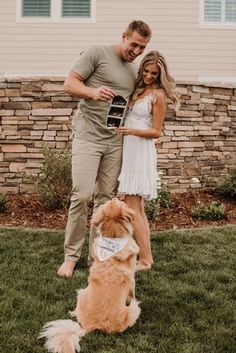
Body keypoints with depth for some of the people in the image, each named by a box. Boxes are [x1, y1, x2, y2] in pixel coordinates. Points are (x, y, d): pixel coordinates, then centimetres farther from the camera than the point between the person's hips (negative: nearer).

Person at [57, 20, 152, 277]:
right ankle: (71, 256, 2)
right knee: (82, 195, -11)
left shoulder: (134, 71, 17)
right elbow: (69, 84, -5)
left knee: (106, 197, 5)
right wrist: (92, 92, -24)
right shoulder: (97, 53, -1)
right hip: (88, 136, -6)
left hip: (115, 141, 6)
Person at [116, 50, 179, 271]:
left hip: (141, 152, -8)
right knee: (137, 208, 11)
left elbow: (156, 131, -9)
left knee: (132, 209, -8)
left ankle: (145, 260, 0)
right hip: (128, 150, 8)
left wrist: (132, 131, -22)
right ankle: (146, 257, 20)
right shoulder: (138, 89, 13)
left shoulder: (158, 95, -7)